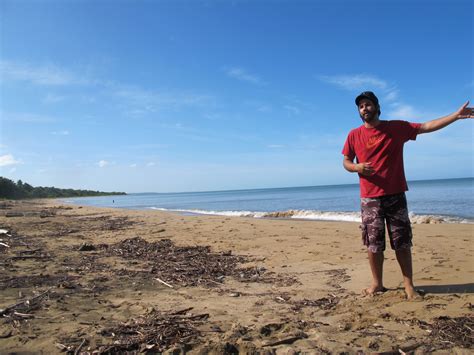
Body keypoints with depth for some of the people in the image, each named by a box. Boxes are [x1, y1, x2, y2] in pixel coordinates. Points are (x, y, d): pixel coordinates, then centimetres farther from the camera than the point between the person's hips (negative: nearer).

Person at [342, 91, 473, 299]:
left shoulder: (397, 128, 4)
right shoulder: (354, 135, 4)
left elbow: (427, 126, 5)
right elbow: (346, 162, 7)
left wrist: (456, 115, -2)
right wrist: (357, 167, -15)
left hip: (395, 195, 0)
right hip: (370, 198, 0)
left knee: (402, 243, 3)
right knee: (373, 244, 4)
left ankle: (408, 285, 14)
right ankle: (377, 284, 16)